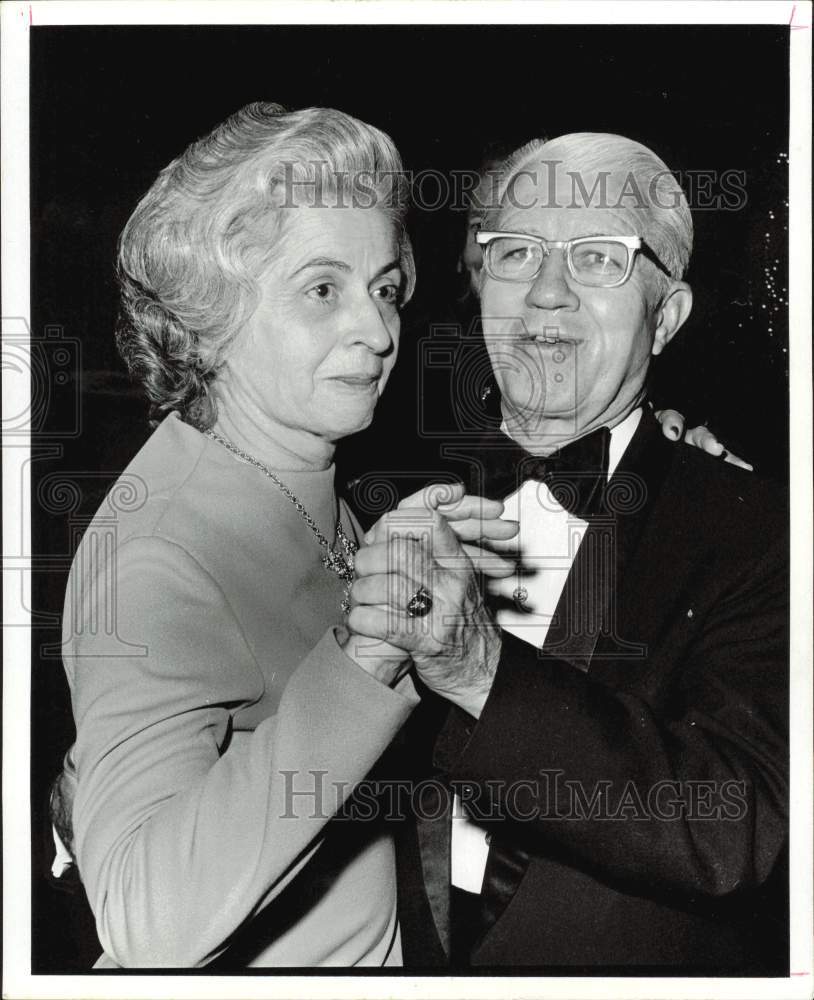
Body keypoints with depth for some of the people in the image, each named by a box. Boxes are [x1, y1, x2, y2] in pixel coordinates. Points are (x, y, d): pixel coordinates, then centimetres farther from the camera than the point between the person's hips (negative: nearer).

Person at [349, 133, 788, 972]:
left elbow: (733, 828, -26)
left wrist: (485, 672, -36)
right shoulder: (393, 507, -5)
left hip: (637, 962, -3)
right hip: (398, 957, 3)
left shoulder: (751, 532, -14)